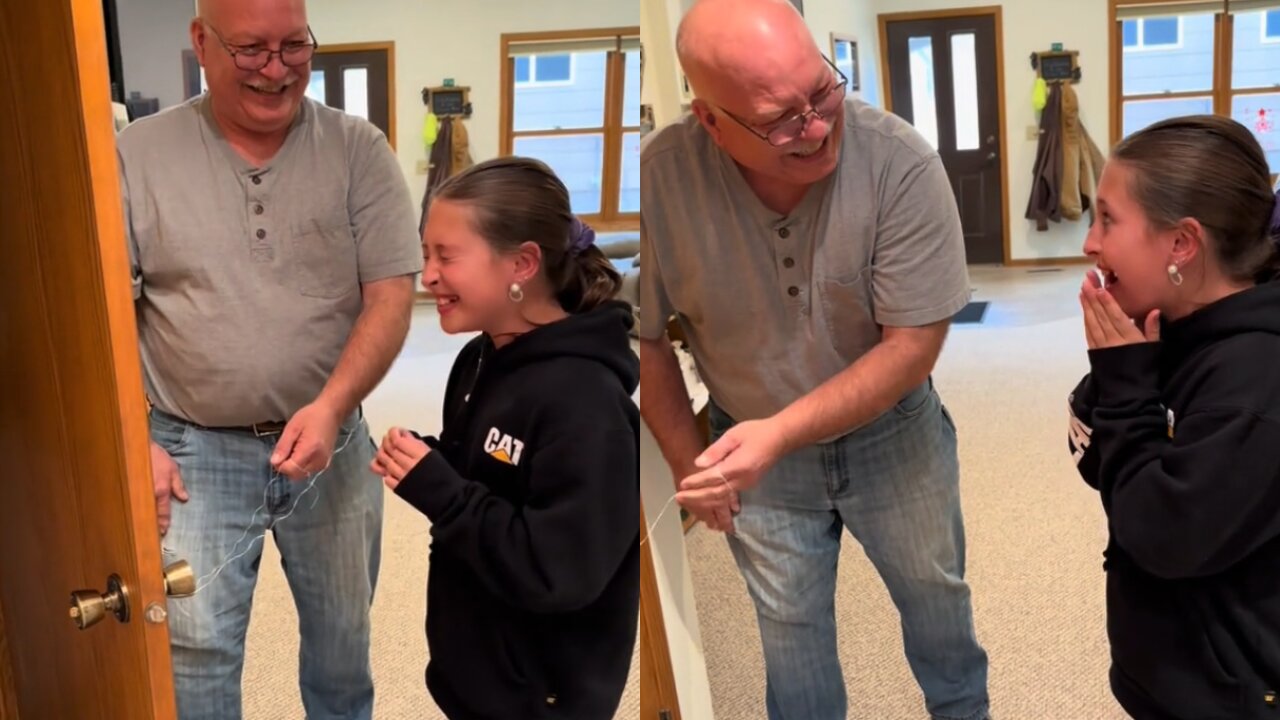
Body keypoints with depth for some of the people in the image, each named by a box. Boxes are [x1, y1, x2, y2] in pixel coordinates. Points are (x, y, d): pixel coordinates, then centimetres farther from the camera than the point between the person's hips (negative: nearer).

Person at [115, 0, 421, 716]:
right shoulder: (138, 154, -5)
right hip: (193, 448, -1)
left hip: (331, 441, 1)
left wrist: (331, 406, -21)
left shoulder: (359, 149, -4)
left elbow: (392, 294, -8)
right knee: (193, 649, 3)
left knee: (344, 632, 17)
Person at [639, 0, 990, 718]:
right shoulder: (658, 176, -27)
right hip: (752, 447, 0)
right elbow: (648, 336, -11)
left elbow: (913, 346, -24)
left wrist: (779, 433, -34)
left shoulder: (901, 162, -29)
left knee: (936, 591, 26)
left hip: (893, 433, 1)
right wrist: (687, 459, -2)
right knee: (790, 629, 21)